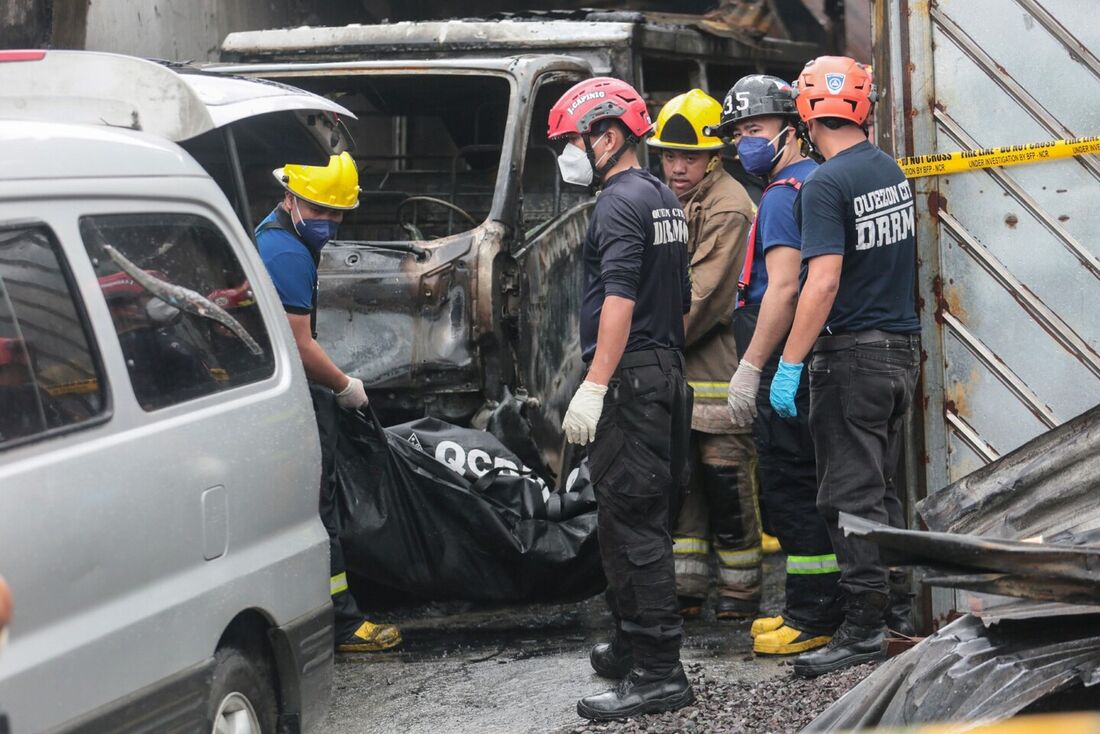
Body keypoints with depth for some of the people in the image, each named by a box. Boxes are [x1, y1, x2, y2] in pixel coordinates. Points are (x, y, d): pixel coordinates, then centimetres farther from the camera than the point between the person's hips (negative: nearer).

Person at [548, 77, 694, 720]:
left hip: (629, 378, -10)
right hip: (667, 371, 10)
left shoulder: (620, 203, -13)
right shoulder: (665, 199, 18)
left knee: (633, 525, -10)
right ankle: (635, 647, 26)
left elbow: (619, 300, -23)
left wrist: (595, 386, -25)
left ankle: (658, 673, -12)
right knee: (647, 520, 17)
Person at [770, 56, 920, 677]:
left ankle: (864, 626, -4)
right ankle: (899, 598, 27)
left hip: (853, 353, -8)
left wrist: (789, 364, -21)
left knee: (851, 492, -4)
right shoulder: (893, 172, 8)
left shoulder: (826, 185, -17)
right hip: (904, 347, 8)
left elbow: (824, 281, -23)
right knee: (881, 482, 19)